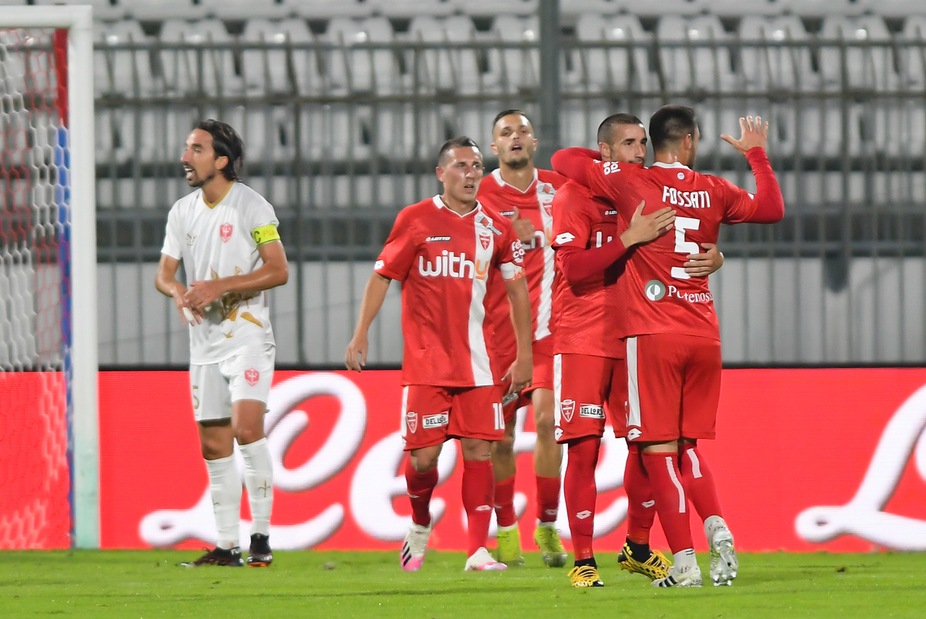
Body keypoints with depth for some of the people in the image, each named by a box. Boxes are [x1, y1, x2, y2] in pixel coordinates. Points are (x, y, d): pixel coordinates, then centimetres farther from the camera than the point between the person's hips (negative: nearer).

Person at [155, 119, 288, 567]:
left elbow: (278, 270, -11)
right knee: (213, 445, 5)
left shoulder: (252, 206, -8)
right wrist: (177, 290, -12)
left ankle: (261, 536, -14)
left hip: (247, 333, -6)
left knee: (246, 428, -21)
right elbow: (163, 273, 12)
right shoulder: (182, 211, 10)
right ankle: (227, 544, 11)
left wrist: (219, 287, -19)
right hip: (204, 341, 6)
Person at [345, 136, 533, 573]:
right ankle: (420, 525, 25)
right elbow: (381, 277, 4)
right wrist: (360, 335, -4)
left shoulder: (495, 227, 7)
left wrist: (524, 354, 12)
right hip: (426, 360, -2)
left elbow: (516, 288, 14)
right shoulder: (415, 220, 0)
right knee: (423, 456, -4)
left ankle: (478, 550, -2)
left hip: (479, 362, 2)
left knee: (478, 450, -4)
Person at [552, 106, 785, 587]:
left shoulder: (630, 182, -3)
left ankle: (684, 562, -9)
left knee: (659, 448, -2)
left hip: (653, 334, -4)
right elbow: (772, 208, 20)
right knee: (686, 447, 17)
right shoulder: (713, 191, 7)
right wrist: (757, 154, 32)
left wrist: (602, 158, 21)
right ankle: (717, 529, -6)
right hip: (703, 335, 4)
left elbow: (563, 160, 3)